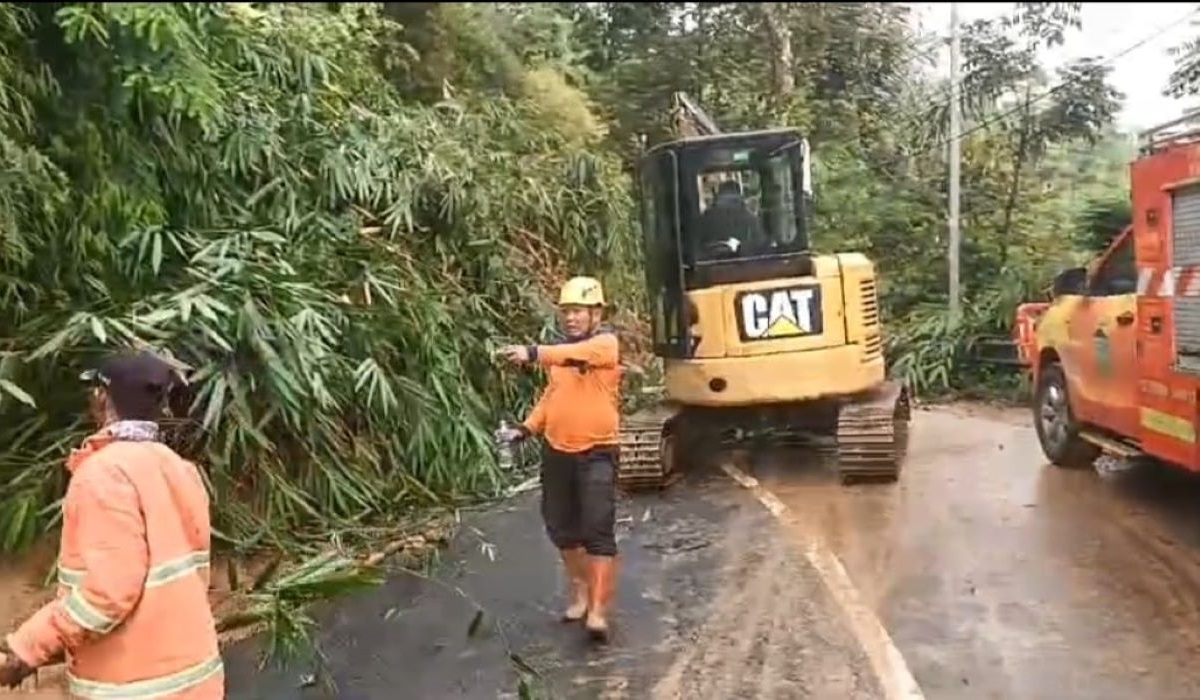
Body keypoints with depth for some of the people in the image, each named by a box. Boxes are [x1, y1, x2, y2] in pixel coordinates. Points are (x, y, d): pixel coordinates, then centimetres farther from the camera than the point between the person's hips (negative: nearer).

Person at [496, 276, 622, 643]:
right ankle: (581, 589, 35)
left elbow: (578, 354, -33)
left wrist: (533, 353, -47)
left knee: (598, 529, -10)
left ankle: (598, 611, -5)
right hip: (556, 452, 7)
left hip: (596, 453, -7)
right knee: (561, 528, 15)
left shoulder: (606, 342, -10)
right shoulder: (560, 352, 11)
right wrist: (527, 428, 5)